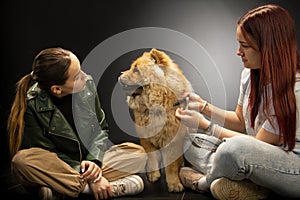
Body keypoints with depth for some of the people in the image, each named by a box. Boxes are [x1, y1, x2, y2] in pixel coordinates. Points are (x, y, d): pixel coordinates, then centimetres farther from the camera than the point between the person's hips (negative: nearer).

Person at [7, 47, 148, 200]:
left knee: (138, 153, -13)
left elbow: (101, 128, 3)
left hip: (89, 160, 4)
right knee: (22, 161, -35)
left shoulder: (87, 84, -9)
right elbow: (45, 153, -16)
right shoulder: (32, 106, -20)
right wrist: (88, 177, -23)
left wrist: (94, 160, -16)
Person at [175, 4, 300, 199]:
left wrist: (206, 125, -14)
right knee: (191, 142, 3)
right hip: (262, 158, 8)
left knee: (236, 147, -37)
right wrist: (204, 106, 1)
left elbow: (259, 143, -18)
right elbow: (241, 122, 13)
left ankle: (205, 182, -4)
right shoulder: (250, 74, 1)